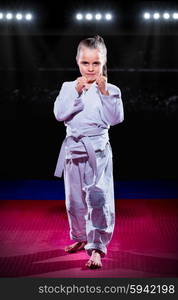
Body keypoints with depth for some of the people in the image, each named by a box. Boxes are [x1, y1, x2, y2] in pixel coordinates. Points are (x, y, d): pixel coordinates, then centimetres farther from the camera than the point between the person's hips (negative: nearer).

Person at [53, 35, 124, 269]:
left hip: (98, 150, -3)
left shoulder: (111, 89, -1)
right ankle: (80, 238, 35)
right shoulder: (69, 87, 4)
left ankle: (97, 247, -4)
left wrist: (104, 92, -20)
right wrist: (76, 92, -18)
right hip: (73, 149, 4)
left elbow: (115, 118, -13)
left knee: (98, 198, -11)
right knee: (75, 199, 15)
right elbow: (59, 114, -9)